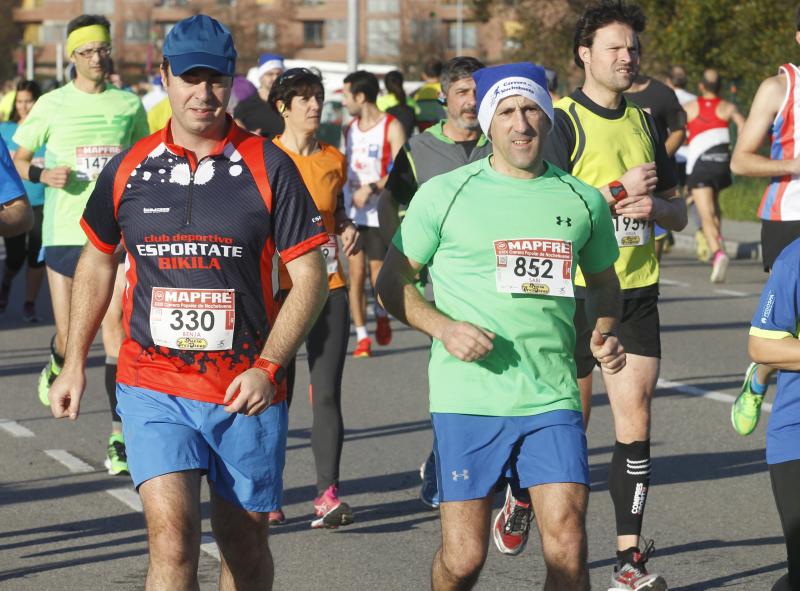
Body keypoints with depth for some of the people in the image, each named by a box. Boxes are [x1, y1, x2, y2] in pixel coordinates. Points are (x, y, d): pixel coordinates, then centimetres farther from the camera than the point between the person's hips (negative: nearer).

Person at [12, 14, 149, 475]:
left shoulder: (129, 104, 6)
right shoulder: (52, 105, 2)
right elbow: (18, 158, 9)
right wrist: (42, 174, -11)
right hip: (64, 230, 0)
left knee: (115, 324, -12)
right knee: (68, 337, 2)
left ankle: (119, 438, -11)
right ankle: (56, 367, 42)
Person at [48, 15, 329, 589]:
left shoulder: (268, 167, -3)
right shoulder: (128, 169, 4)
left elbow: (310, 275, -3)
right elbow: (98, 261, 19)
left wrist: (268, 367, -13)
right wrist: (75, 363, 16)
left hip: (247, 392, 0)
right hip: (153, 389, 0)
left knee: (245, 543, 9)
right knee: (172, 535, -16)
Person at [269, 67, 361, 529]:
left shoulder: (334, 159, 10)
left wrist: (348, 228, 3)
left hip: (328, 286, 3)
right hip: (279, 286, -3)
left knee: (328, 392, -5)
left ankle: (328, 494, -8)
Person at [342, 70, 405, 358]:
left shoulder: (391, 128, -9)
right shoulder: (349, 129, 11)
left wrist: (371, 188, -23)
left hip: (378, 213, -5)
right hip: (351, 212, 5)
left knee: (378, 274, 0)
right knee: (356, 274, 0)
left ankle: (382, 315, 31)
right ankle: (361, 337, 3)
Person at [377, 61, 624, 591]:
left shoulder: (583, 201, 9)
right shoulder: (444, 194, 1)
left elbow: (604, 282, 25)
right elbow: (393, 282, 6)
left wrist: (604, 336, 5)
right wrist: (444, 328, -11)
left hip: (552, 399, 2)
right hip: (468, 399, -2)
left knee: (567, 545, -10)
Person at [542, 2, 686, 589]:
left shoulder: (643, 121, 12)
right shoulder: (563, 121, -7)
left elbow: (679, 211, 17)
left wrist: (655, 208, -5)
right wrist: (618, 192, -17)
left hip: (637, 290, 4)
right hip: (575, 291, -4)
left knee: (635, 418, -3)